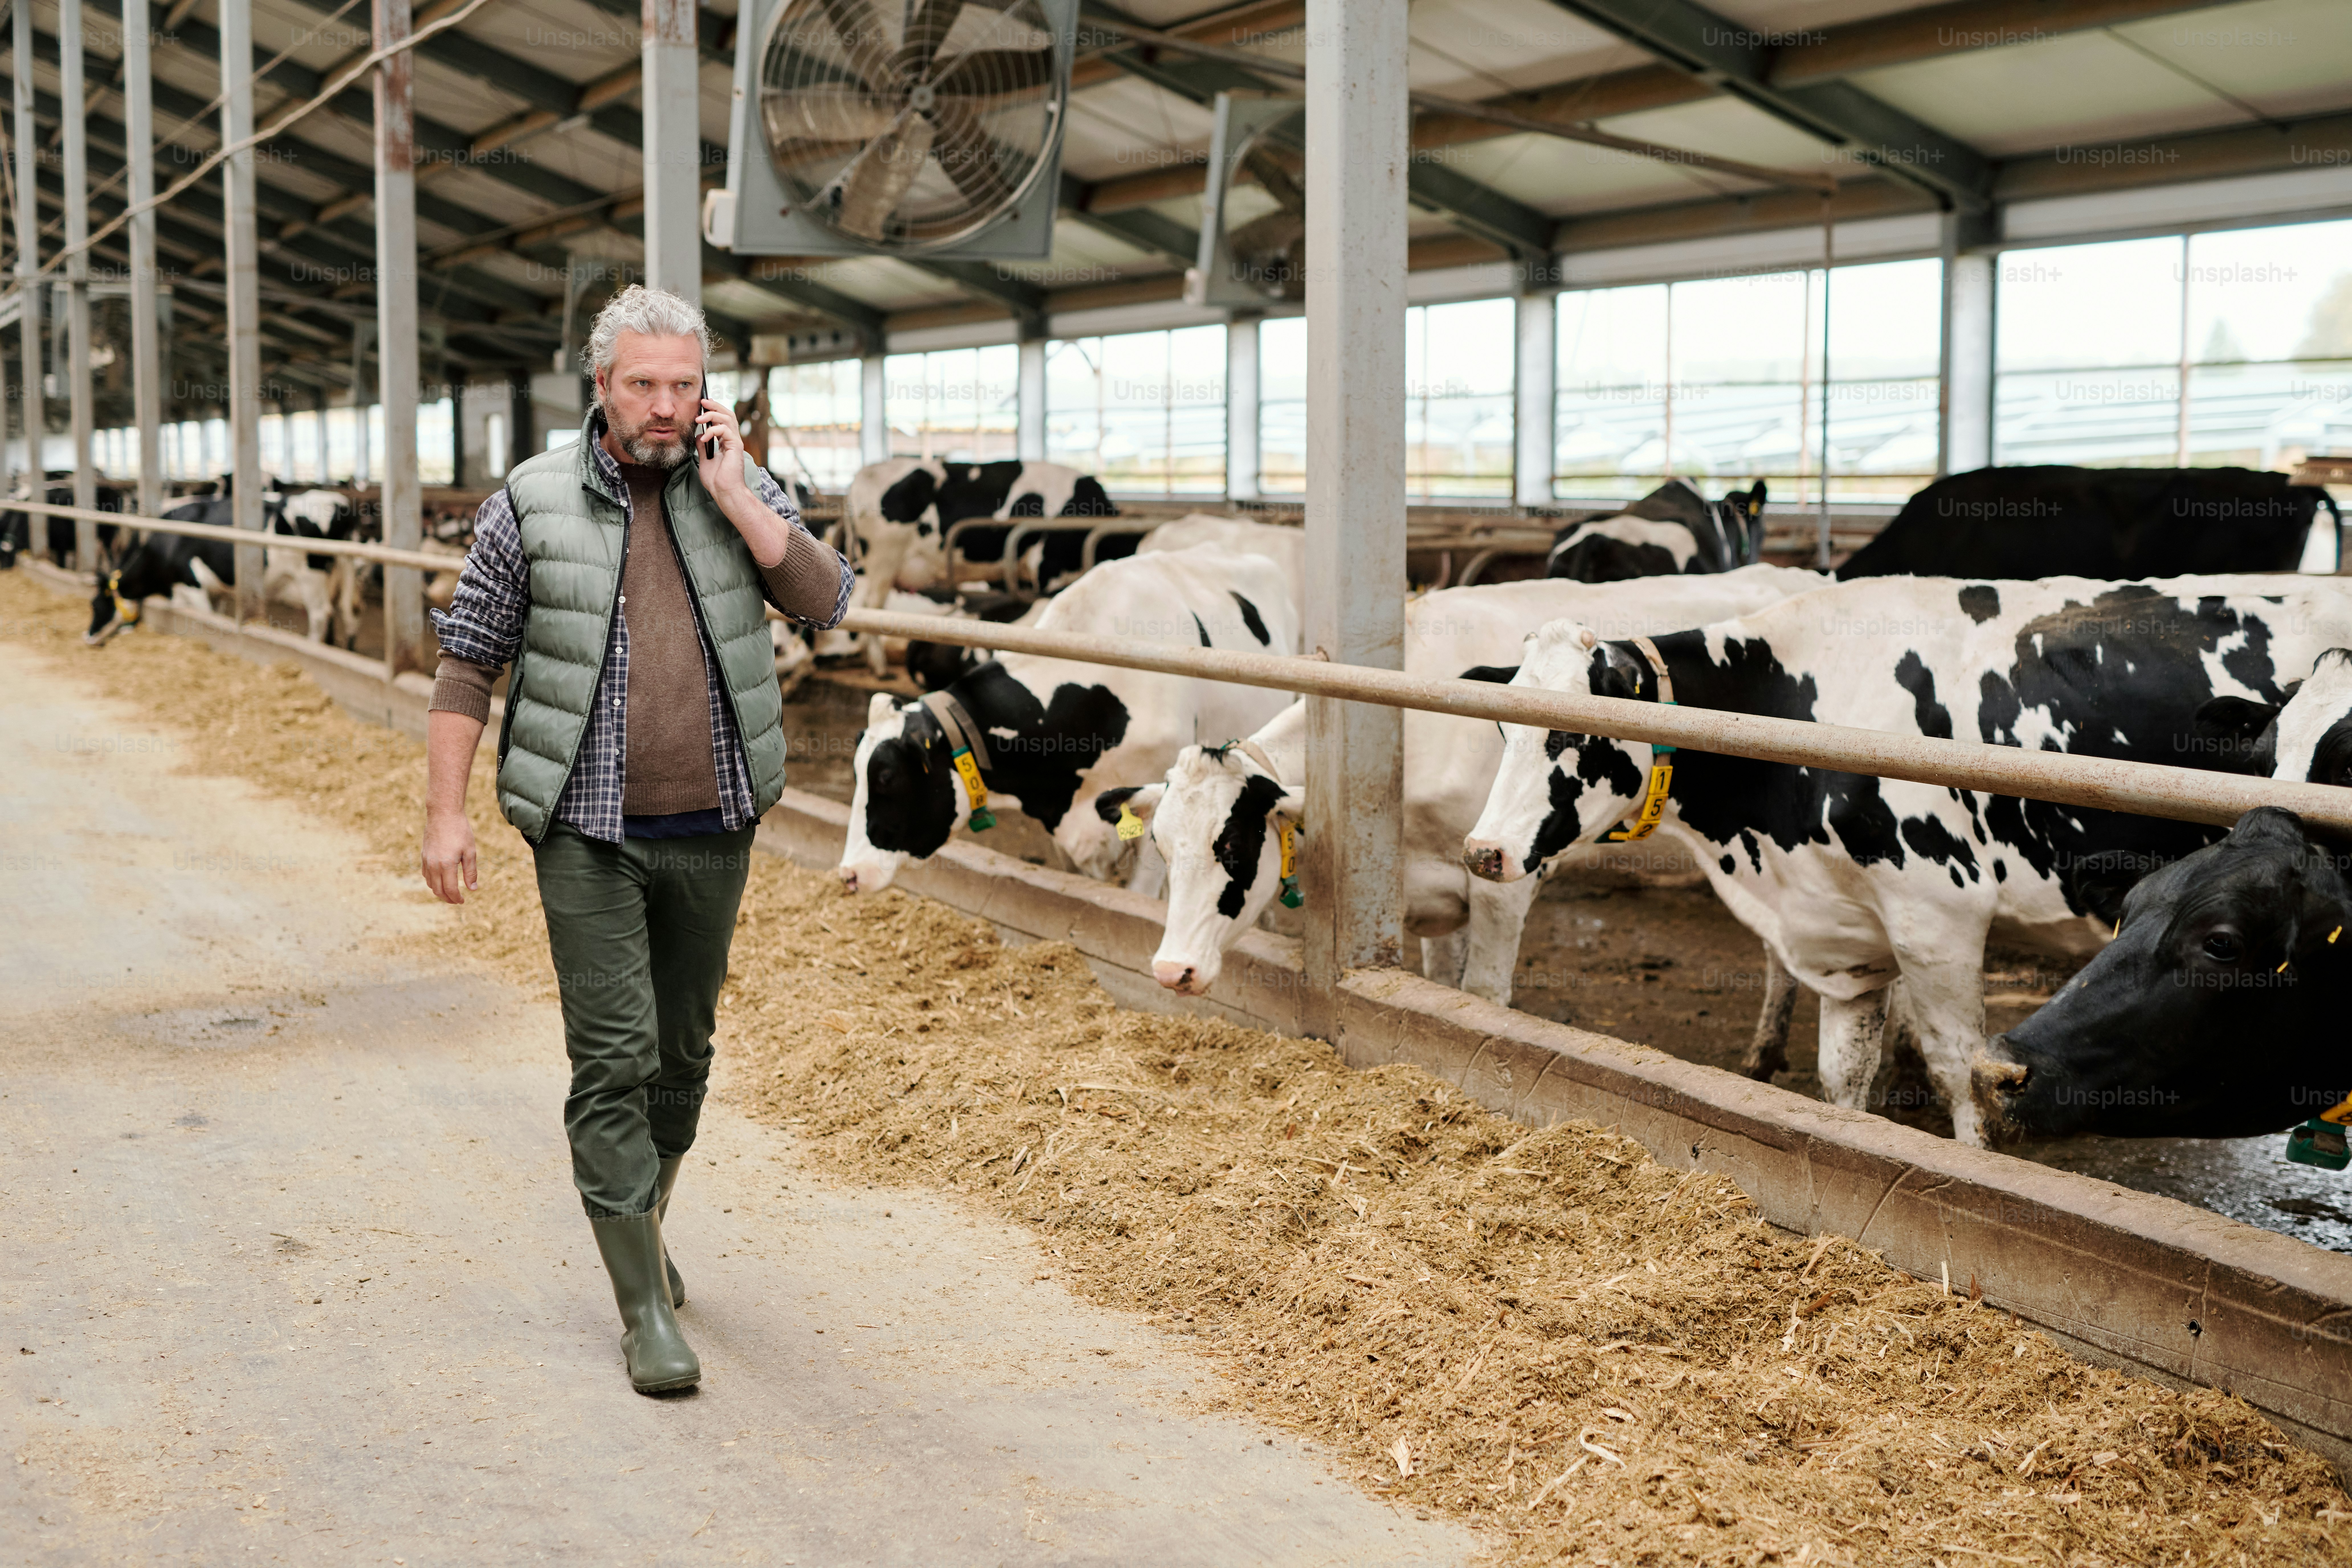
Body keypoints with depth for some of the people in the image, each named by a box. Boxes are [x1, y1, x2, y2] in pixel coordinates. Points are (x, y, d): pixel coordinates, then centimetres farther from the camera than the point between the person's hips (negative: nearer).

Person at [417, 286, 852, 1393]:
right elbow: (468, 660, 0)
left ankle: (639, 1220, 38)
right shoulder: (534, 504, -3)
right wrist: (445, 811, -6)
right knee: (613, 1059, -7)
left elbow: (826, 601, -10)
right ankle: (644, 1306, -1)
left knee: (684, 1049, 16)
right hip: (589, 833, -3)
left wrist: (730, 493, -13)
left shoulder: (742, 489, 3)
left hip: (712, 829, 3)